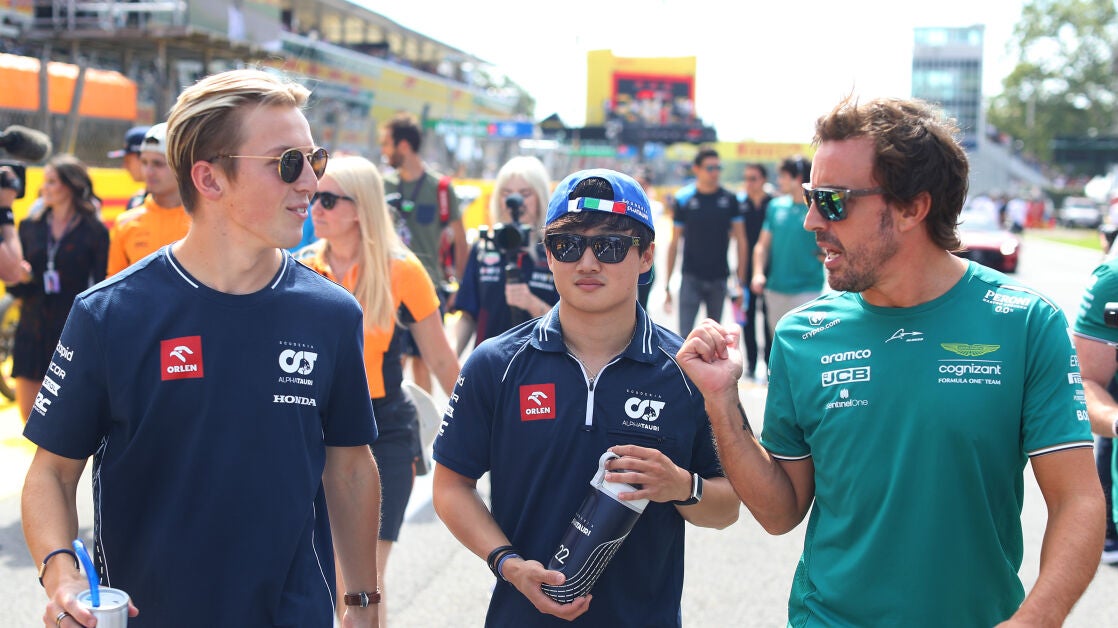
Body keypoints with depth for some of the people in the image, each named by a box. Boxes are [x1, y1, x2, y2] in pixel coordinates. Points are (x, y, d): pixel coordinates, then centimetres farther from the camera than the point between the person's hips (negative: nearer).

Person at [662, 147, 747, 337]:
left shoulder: (729, 199, 0)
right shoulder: (684, 198, -3)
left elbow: (740, 240, 4)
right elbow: (675, 242, 2)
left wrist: (741, 279, -1)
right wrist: (667, 283, 0)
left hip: (719, 279, 2)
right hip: (691, 277, -2)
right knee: (685, 334, -10)